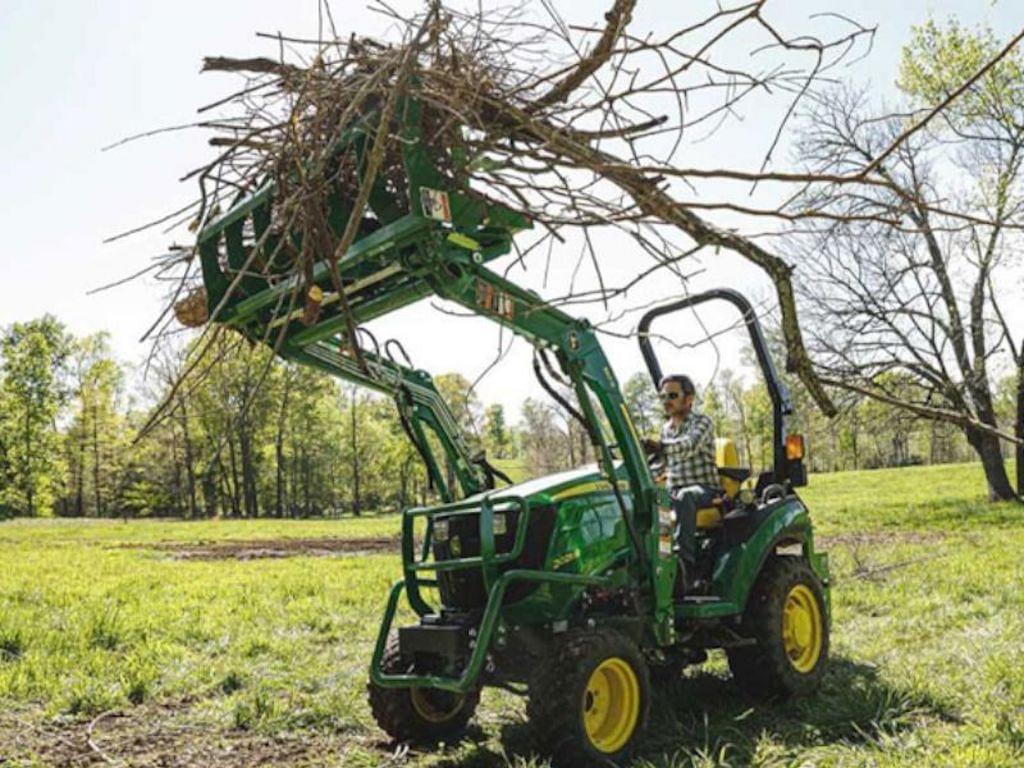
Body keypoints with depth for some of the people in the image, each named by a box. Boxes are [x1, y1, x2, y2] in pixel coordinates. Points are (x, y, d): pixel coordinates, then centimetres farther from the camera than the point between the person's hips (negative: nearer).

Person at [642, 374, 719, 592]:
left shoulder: (702, 422, -5)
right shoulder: (666, 429, 17)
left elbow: (689, 446, -27)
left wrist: (660, 447, -44)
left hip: (705, 489, -6)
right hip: (675, 490, 6)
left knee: (685, 498, -40)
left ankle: (687, 567, -44)